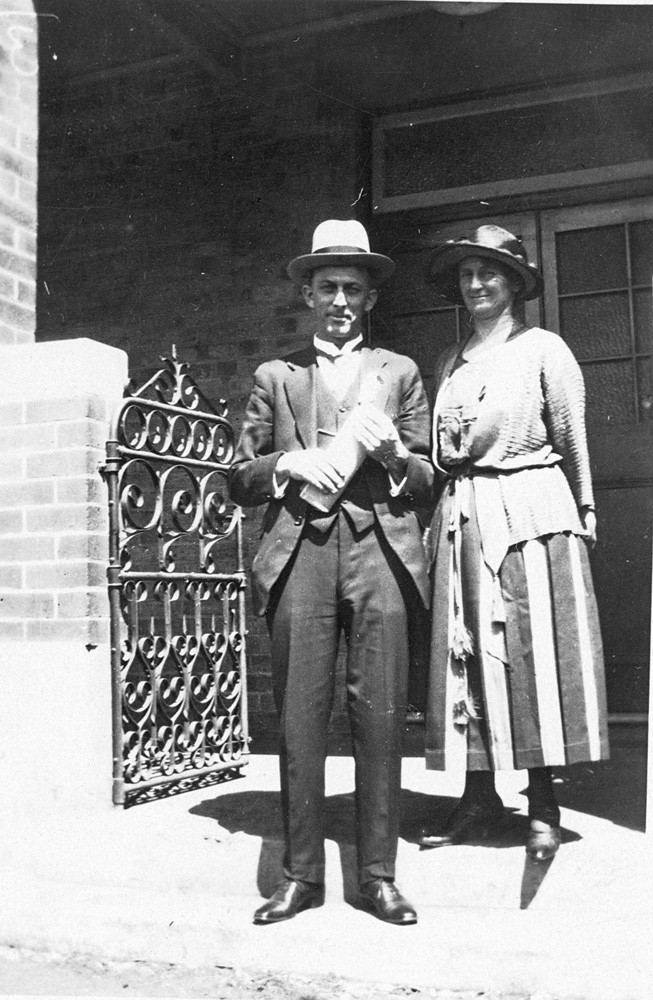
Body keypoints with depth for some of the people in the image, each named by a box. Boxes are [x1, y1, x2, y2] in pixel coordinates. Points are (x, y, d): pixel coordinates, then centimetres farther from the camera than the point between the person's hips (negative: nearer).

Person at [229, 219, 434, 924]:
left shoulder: (400, 373, 19)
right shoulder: (275, 377, 18)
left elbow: (427, 480, 15)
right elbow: (240, 481, 14)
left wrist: (392, 452, -5)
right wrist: (289, 463, -5)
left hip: (378, 549, 0)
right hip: (299, 554, 0)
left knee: (379, 715, -3)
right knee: (298, 718, -2)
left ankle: (378, 874, 8)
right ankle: (300, 874, 8)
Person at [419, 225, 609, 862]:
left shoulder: (544, 350, 2)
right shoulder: (450, 362, 15)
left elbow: (572, 443, 4)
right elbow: (438, 453, 16)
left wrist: (582, 518, 7)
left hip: (529, 516, -4)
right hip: (462, 521, 5)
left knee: (535, 655, -2)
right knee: (468, 655, 4)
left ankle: (542, 805, 6)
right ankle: (479, 797, 12)